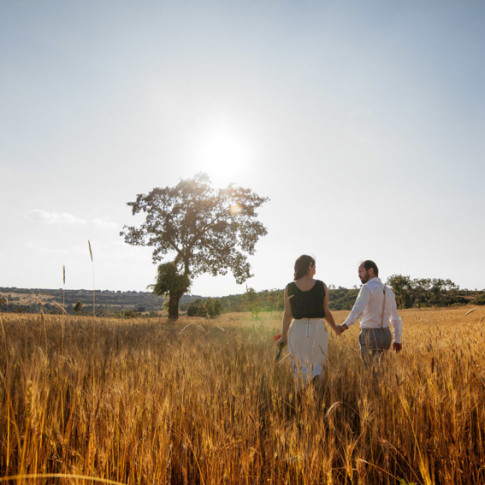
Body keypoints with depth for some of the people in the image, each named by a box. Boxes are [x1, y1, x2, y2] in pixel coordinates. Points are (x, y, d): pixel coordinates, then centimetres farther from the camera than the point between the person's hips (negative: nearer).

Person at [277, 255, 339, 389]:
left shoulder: (289, 288, -4)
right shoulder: (322, 286, -4)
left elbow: (288, 314, -3)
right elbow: (326, 312, 1)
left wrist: (283, 336, 6)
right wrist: (336, 328, 18)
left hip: (297, 329, 1)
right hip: (317, 329, 0)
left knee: (300, 367, 16)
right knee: (316, 366, 12)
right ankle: (315, 379, -20)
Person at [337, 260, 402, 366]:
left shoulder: (368, 287, -13)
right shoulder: (388, 291, 12)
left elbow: (358, 309, -31)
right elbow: (396, 318, 18)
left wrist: (345, 325, -43)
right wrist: (398, 340, 27)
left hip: (370, 336, -8)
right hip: (386, 336, 8)